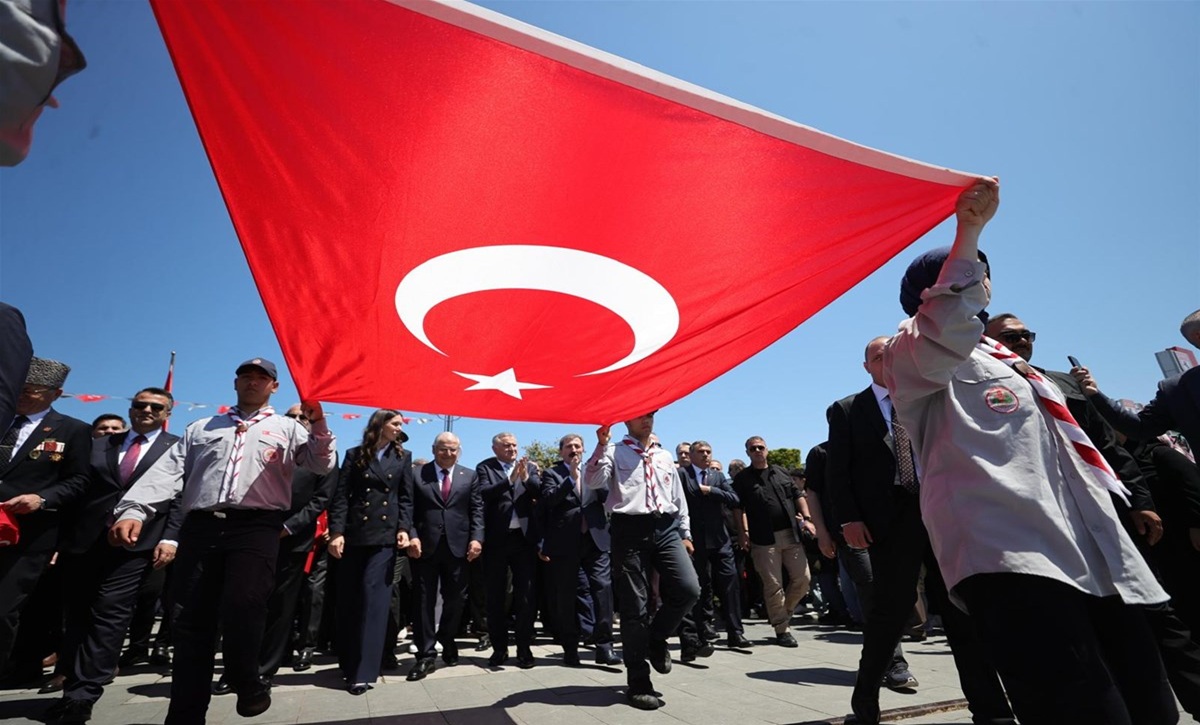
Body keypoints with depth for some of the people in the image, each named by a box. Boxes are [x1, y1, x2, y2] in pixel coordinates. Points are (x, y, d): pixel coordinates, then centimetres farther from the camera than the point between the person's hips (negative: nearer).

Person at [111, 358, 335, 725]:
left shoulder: (287, 428, 15)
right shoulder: (201, 428, 23)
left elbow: (322, 465, 4)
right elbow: (168, 471, 12)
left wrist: (318, 424, -11)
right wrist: (133, 510, -4)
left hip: (256, 527, -3)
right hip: (200, 527, 4)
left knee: (241, 608, -18)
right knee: (191, 621, 6)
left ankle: (247, 684, 8)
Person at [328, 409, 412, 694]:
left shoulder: (403, 457, 9)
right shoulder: (355, 454, 5)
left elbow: (405, 497, 8)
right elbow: (341, 496, -1)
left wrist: (403, 528, -5)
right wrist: (336, 531, -11)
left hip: (385, 535, 0)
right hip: (354, 534, 0)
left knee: (373, 597, -5)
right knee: (348, 599, 8)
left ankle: (364, 670, 2)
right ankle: (348, 662, 27)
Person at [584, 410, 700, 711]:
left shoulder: (665, 456, 19)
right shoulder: (614, 451, 5)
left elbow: (678, 497, 21)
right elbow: (593, 481, -11)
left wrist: (685, 533, 16)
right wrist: (602, 444, -18)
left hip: (665, 528, 4)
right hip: (630, 530, -4)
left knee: (689, 589, -13)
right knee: (634, 606, 0)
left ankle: (656, 637, 16)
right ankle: (639, 682, 16)